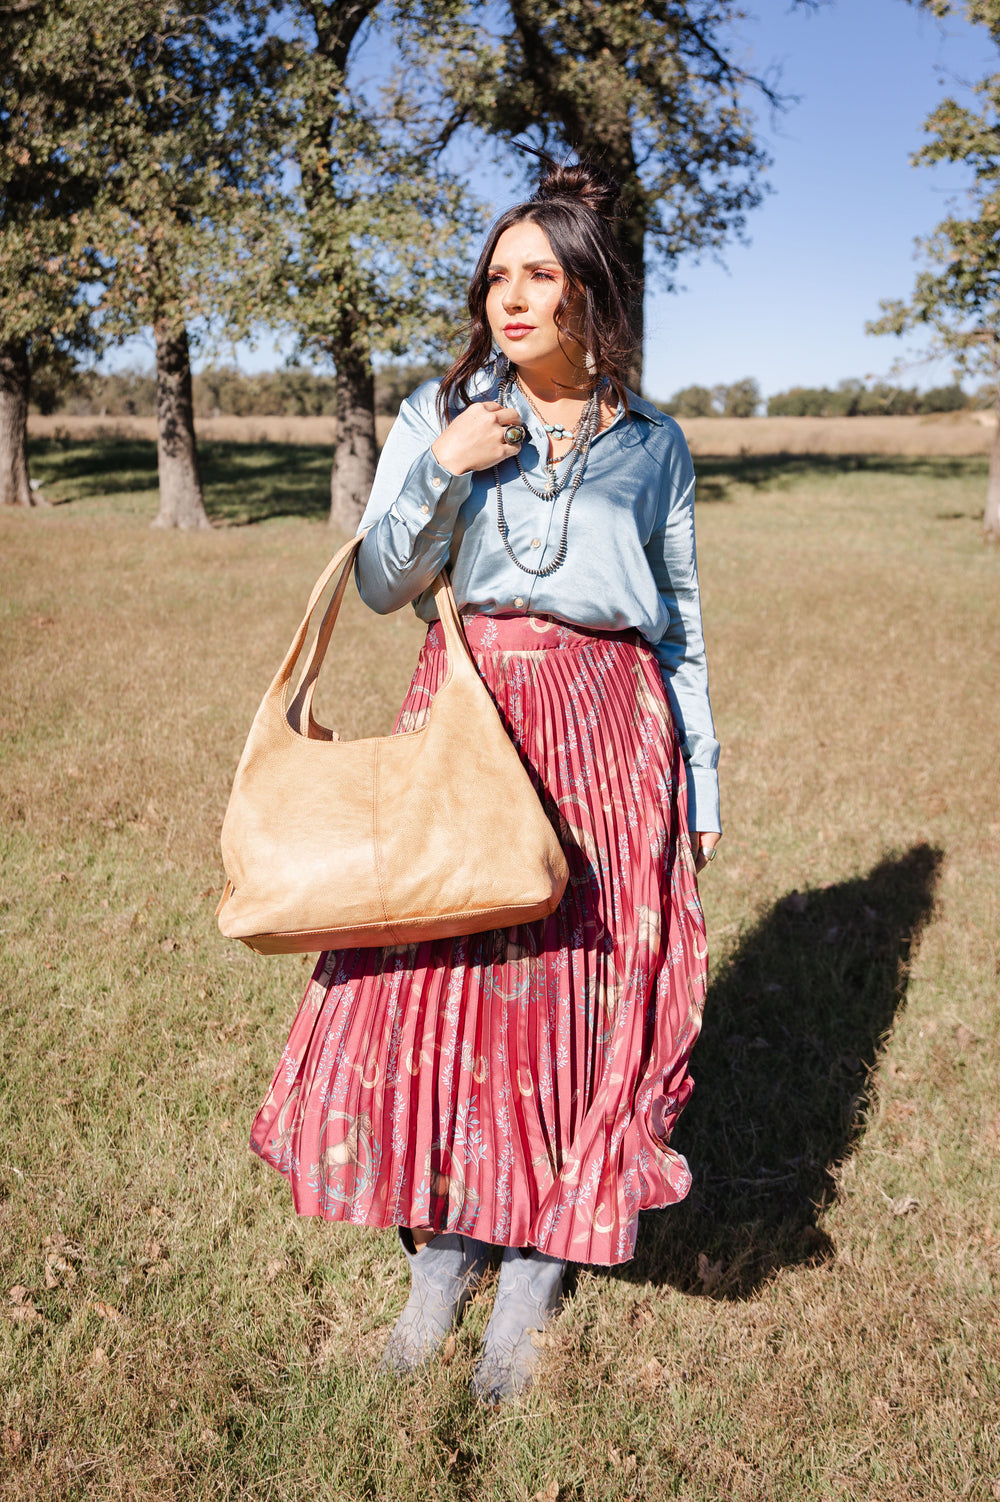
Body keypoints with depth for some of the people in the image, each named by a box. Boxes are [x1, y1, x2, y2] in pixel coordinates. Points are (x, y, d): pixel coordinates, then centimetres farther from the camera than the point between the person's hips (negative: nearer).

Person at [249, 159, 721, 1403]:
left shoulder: (651, 442, 9)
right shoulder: (438, 414, 7)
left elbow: (681, 623, 12)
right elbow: (380, 584, 3)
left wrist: (701, 790, 9)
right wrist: (444, 470, -12)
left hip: (607, 732, 0)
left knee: (576, 992, 2)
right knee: (429, 980, 0)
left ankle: (533, 1279, 21)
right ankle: (438, 1255, 22)